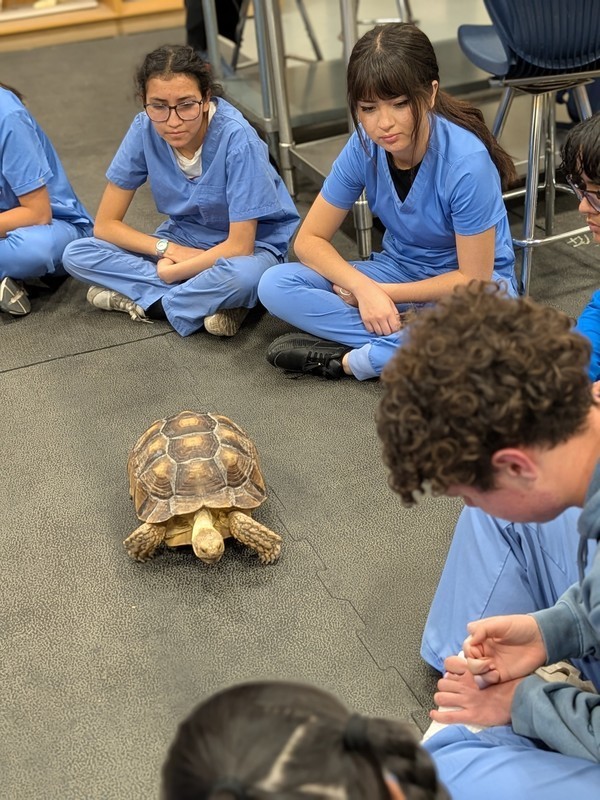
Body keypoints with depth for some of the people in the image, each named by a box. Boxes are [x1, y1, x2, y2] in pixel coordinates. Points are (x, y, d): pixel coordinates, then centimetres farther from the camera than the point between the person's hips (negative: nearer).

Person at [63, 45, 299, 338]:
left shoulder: (237, 139, -26)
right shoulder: (144, 129, -14)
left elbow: (239, 245, -23)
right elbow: (105, 224, -7)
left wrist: (168, 272, -19)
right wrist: (168, 249, -19)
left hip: (251, 244, -5)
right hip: (182, 241, 5)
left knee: (241, 276, -41)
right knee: (76, 255, -14)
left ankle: (142, 298, -16)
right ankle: (210, 301, -17)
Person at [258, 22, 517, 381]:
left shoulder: (467, 162, -28)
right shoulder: (364, 146, -15)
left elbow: (474, 278, -20)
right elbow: (309, 240, -8)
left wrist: (381, 293, -17)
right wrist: (363, 286, -26)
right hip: (399, 268, 4)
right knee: (275, 285, -16)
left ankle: (347, 359, -22)